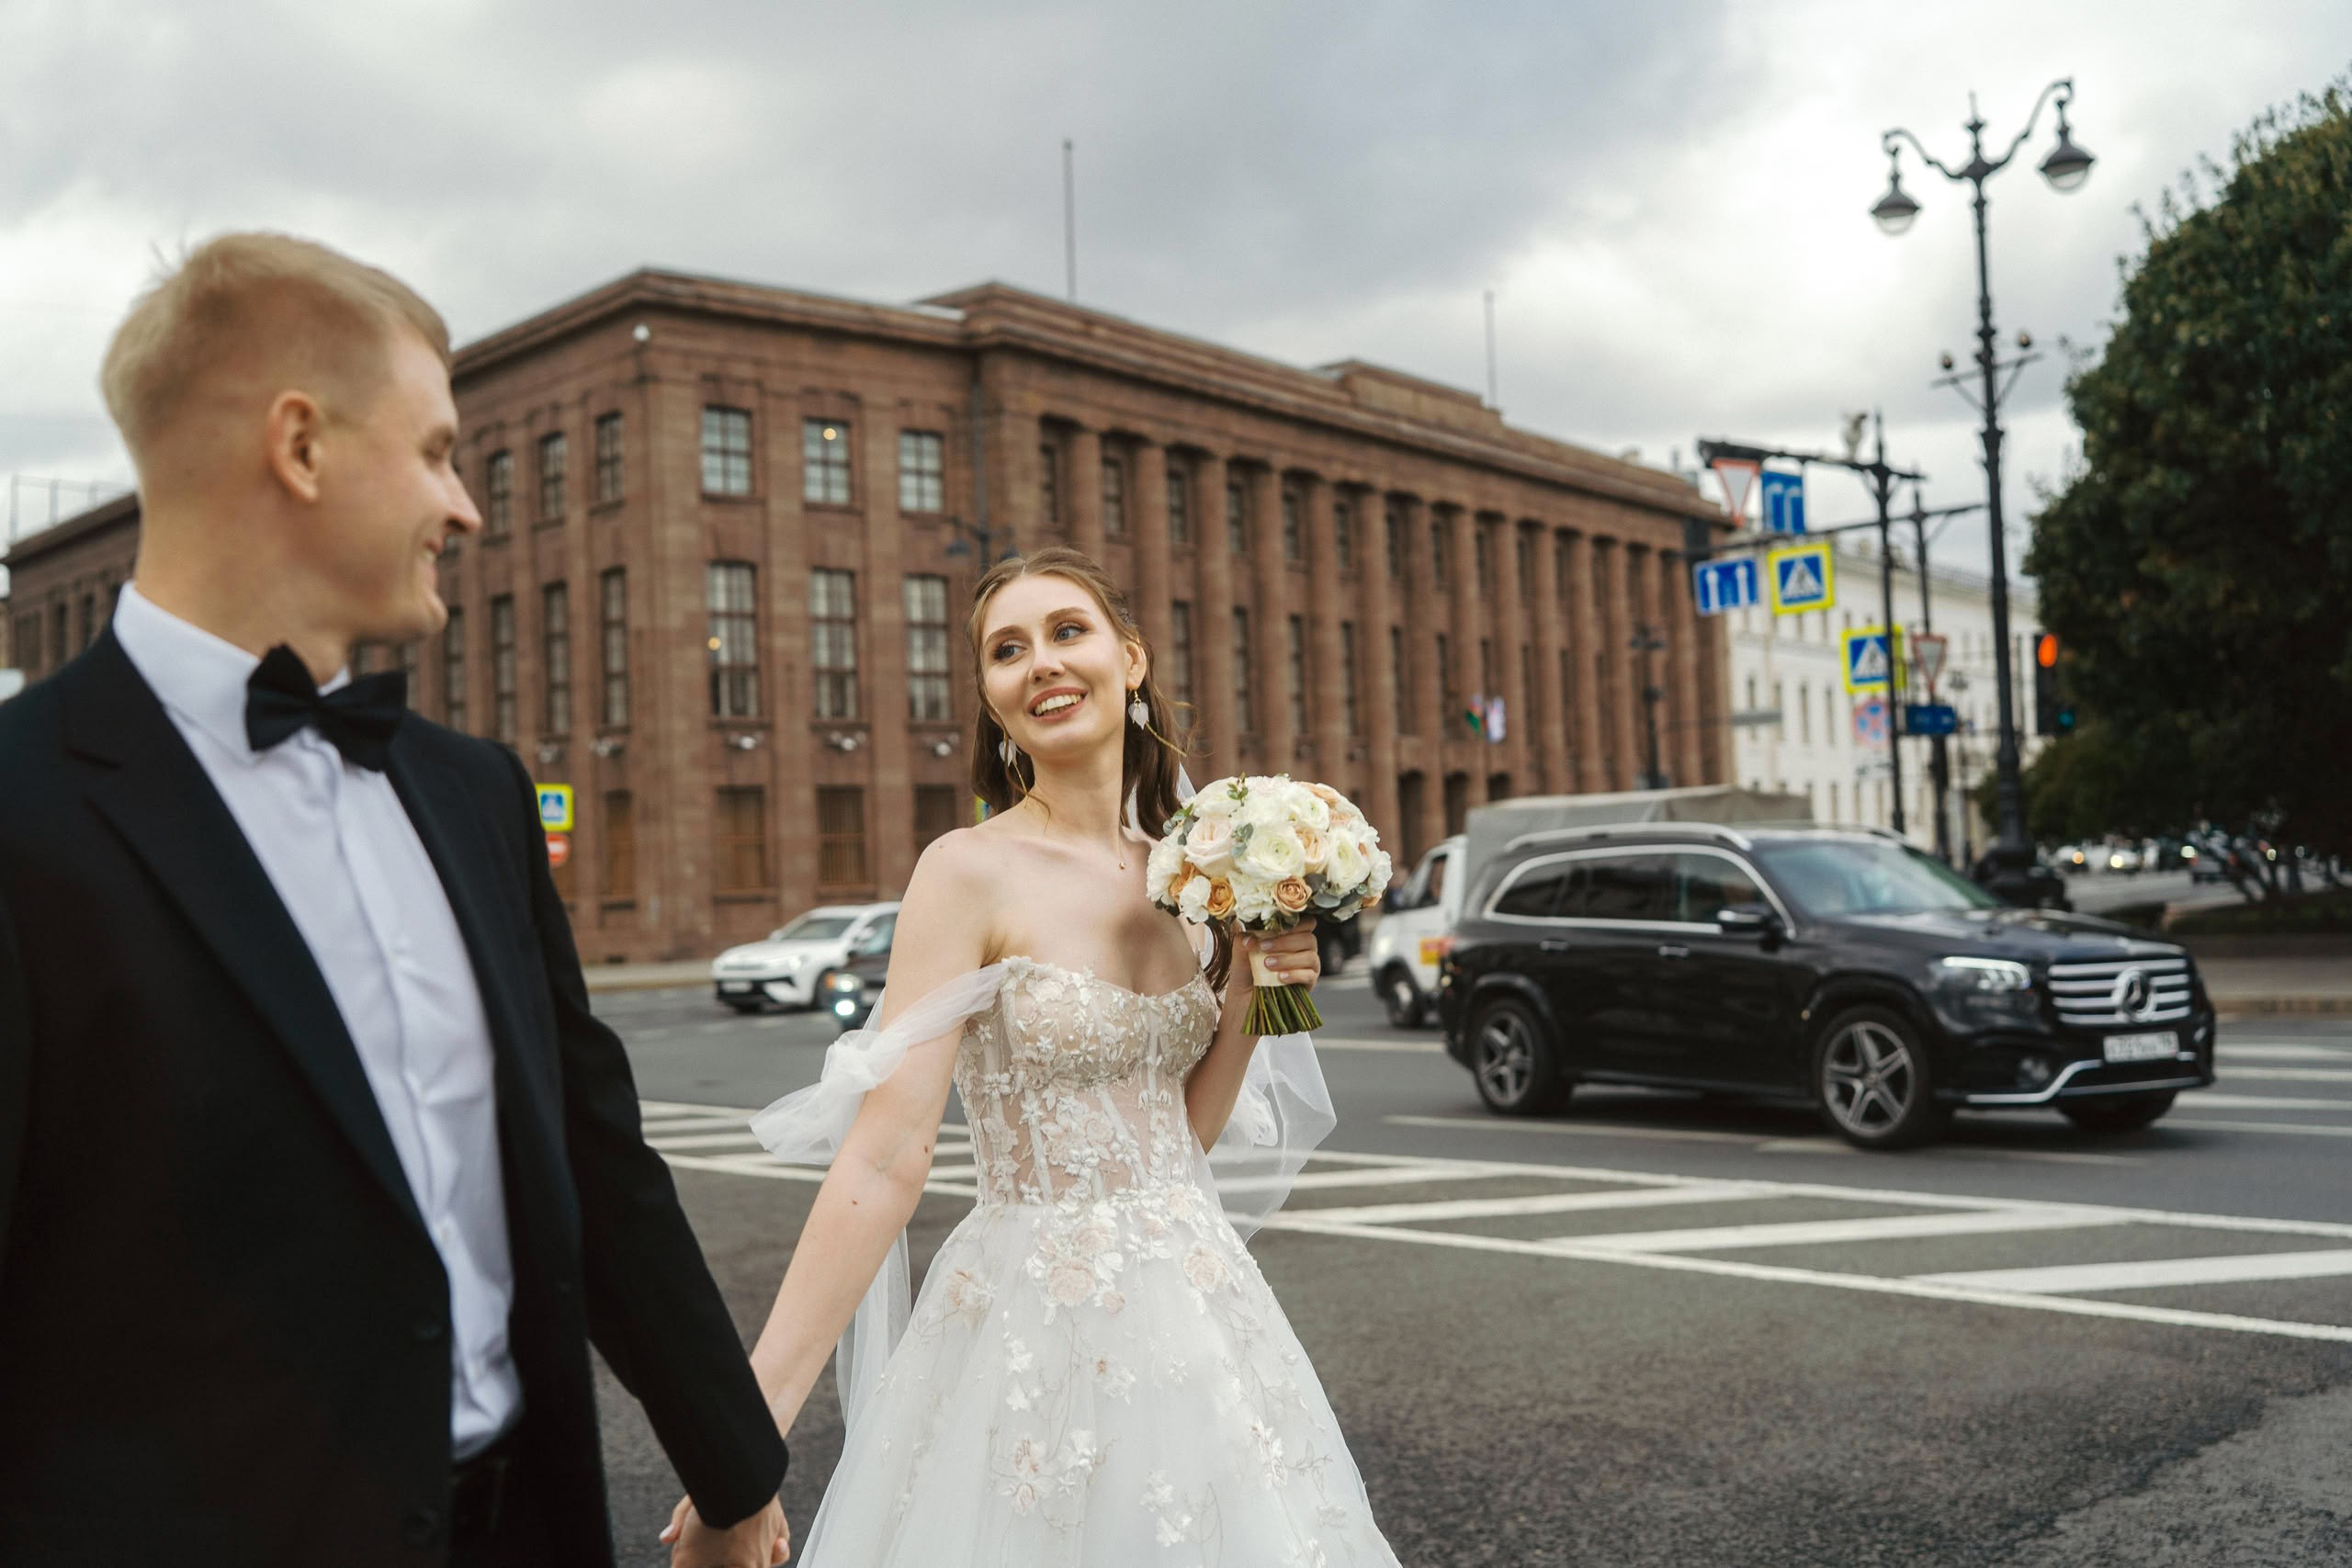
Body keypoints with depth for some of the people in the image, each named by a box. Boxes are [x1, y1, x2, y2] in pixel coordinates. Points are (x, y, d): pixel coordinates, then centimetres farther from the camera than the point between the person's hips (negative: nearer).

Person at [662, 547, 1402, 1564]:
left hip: (1198, 1315, 6)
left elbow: (1180, 1135, 11)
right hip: (1038, 1328, -6)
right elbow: (885, 1158, -19)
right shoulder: (971, 871, -13)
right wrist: (753, 1423, -24)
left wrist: (1249, 993, -3)